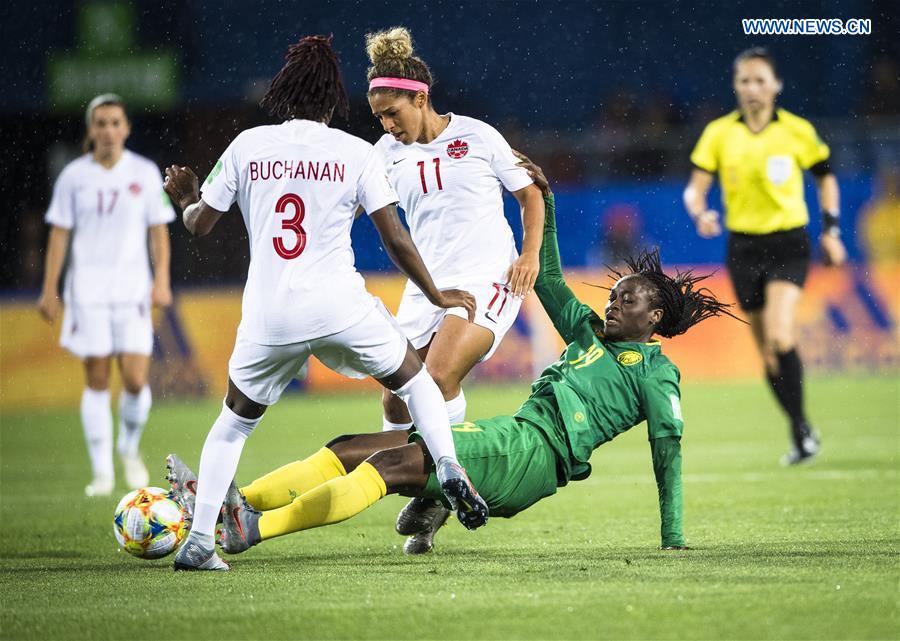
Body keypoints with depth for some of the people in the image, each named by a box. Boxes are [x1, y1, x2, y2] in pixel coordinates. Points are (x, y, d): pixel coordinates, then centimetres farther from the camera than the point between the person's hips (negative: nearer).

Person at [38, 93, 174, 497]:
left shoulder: (145, 173, 3)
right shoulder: (73, 176, 2)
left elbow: (158, 232, 7)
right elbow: (59, 235, 5)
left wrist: (161, 281, -3)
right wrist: (49, 290, 2)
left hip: (132, 289, 0)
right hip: (87, 290, 0)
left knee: (136, 380, -9)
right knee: (96, 380, -2)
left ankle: (130, 449, 20)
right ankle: (102, 472, 6)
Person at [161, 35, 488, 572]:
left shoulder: (247, 146, 4)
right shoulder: (357, 154, 0)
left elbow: (200, 224, 10)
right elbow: (395, 238, -1)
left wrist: (186, 198, 32)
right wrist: (438, 297, 11)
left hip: (268, 316, 1)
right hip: (340, 305, -1)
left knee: (234, 423, 19)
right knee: (413, 378, 24)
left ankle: (198, 541, 9)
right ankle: (449, 471, 5)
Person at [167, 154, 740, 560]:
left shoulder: (656, 372, 6)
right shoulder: (590, 333, 28)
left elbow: (668, 448, 1)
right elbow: (548, 281, 32)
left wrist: (673, 536, -4)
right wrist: (542, 199, 25)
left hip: (536, 452, -8)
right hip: (512, 436, 8)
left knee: (392, 462, -27)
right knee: (350, 449, -8)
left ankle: (256, 529, -38)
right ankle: (234, 505, -18)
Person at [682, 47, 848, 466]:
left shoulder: (797, 130, -4)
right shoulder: (719, 133, -1)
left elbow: (825, 179, 10)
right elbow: (695, 188, -3)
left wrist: (831, 230, 3)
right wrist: (700, 214, -25)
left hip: (788, 244, -3)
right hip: (743, 246, 3)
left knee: (780, 339, -22)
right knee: (768, 352, 6)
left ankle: (800, 428, -10)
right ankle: (803, 432, 20)